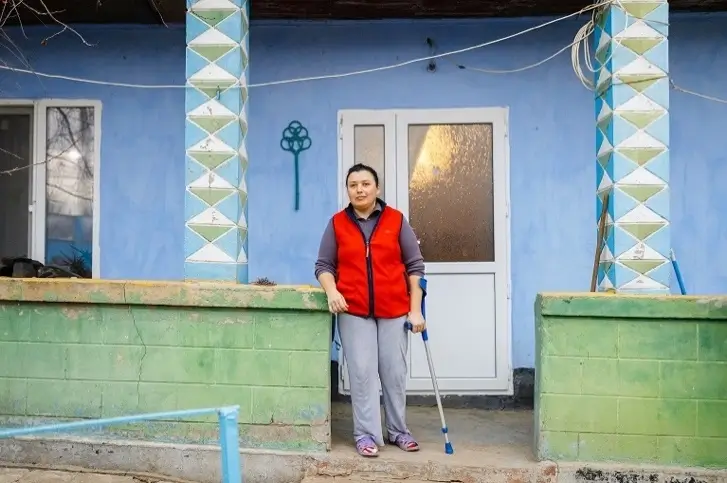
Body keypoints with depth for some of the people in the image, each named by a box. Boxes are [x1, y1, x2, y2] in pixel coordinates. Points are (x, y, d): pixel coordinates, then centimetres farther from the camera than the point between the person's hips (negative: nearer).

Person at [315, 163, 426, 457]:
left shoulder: (396, 220, 2)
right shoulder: (337, 223, 3)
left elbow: (415, 265, 3)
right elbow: (323, 265, 5)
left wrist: (415, 309, -2)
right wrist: (332, 291, -16)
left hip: (394, 311, 1)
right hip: (354, 312, 0)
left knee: (395, 372, 9)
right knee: (362, 373, 0)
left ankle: (398, 431, 25)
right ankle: (367, 434, 12)